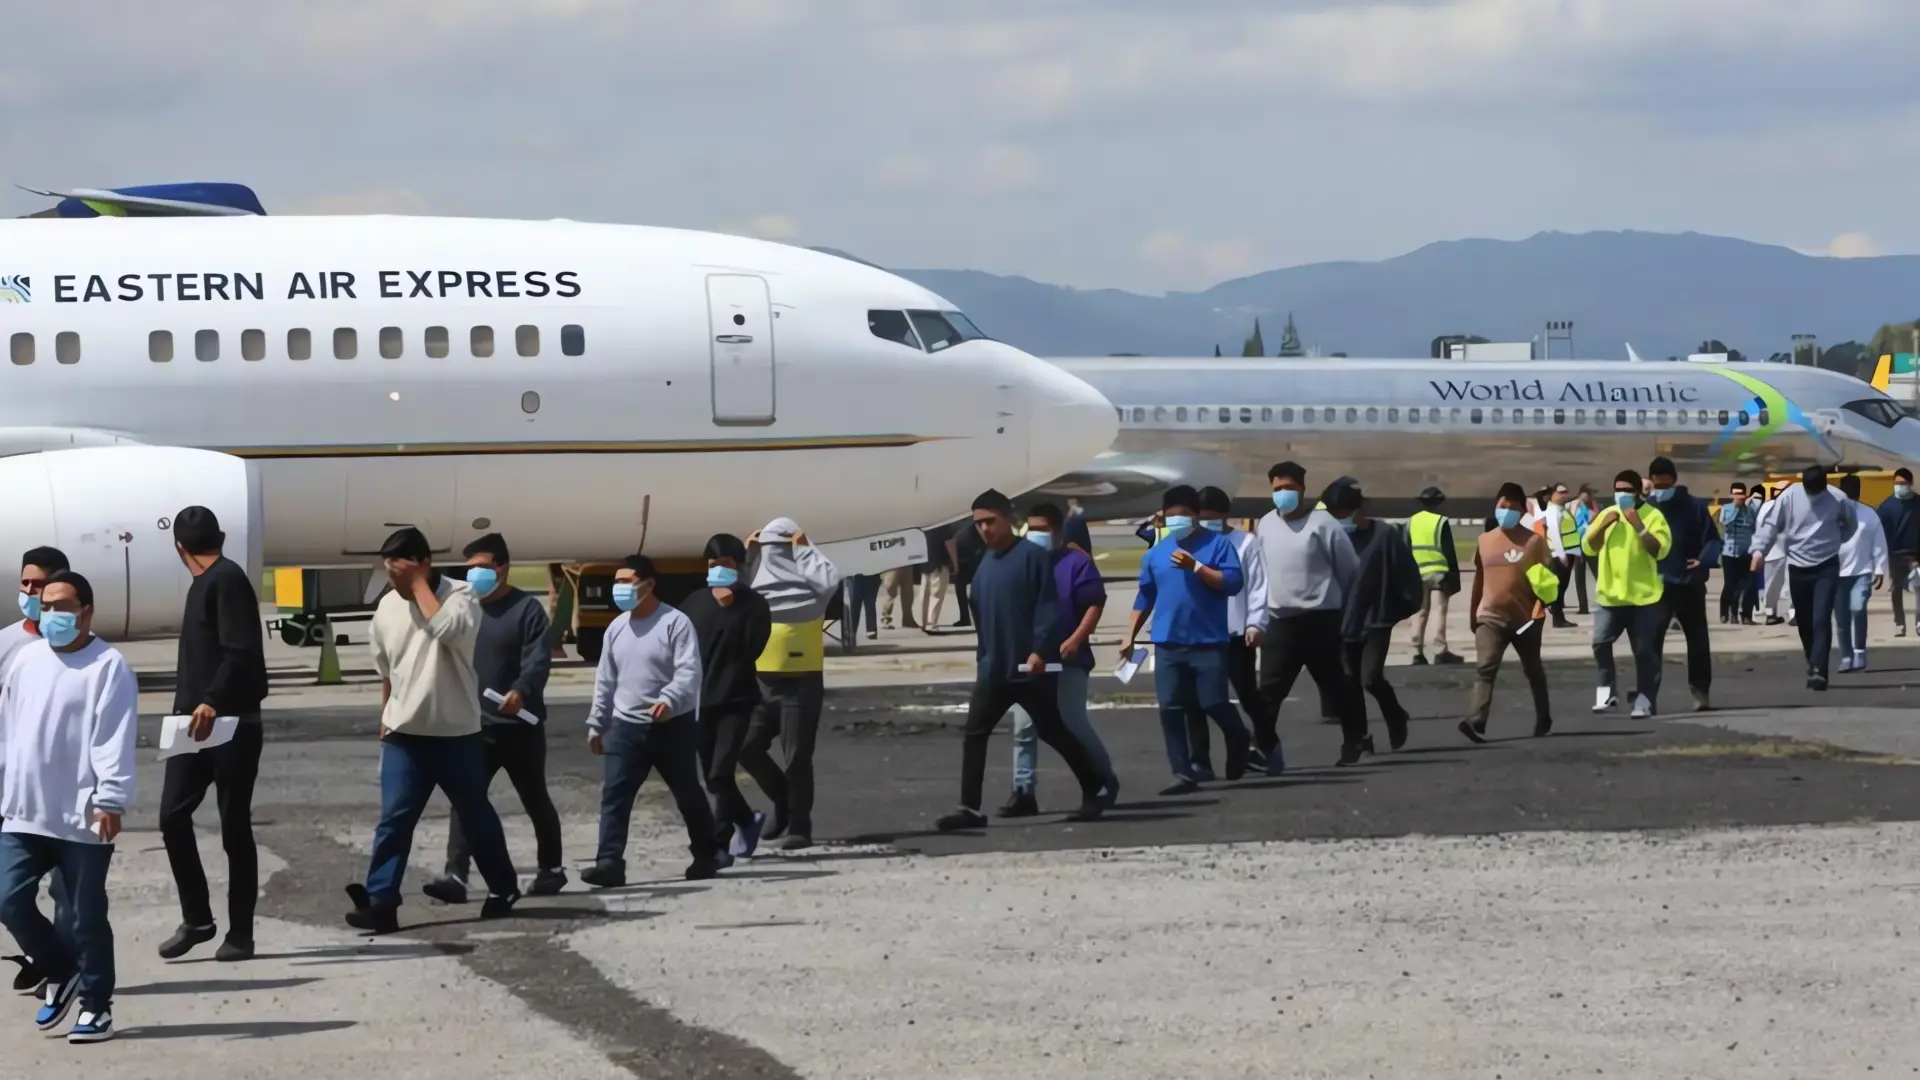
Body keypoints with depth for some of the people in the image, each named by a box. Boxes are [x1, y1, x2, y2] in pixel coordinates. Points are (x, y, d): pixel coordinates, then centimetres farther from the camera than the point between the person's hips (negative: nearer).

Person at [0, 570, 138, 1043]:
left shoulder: (108, 666, -8)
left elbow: (115, 739, -15)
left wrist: (110, 799, -21)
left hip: (82, 819, -6)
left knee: (86, 917, 2)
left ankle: (96, 1004, 15)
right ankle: (61, 975, 21)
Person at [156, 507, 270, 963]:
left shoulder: (227, 580, -11)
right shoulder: (205, 584, 17)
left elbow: (241, 652, -22)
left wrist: (212, 703, -29)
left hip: (232, 725, -8)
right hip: (198, 724, 8)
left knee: (234, 828, -1)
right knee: (173, 816, 1)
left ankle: (239, 933, 5)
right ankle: (197, 919, 11)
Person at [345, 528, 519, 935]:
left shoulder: (460, 595, -12)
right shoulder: (387, 607, 4)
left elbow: (445, 628, -35)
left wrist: (419, 583, -24)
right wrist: (386, 720, 20)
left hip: (456, 733, -3)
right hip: (404, 735, 3)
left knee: (476, 815, 12)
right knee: (393, 819, -7)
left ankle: (503, 887, 30)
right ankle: (380, 902, -10)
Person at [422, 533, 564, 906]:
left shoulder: (528, 609, -6)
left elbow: (538, 660, -18)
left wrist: (520, 691, -37)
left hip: (519, 725, -4)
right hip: (474, 725, 4)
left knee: (535, 800, 10)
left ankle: (551, 868, 26)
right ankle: (455, 875, -16)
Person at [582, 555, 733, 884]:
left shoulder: (676, 623, -9)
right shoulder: (616, 627, 10)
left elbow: (689, 672, -18)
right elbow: (605, 679, 16)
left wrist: (668, 700, -35)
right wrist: (596, 723, 15)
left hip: (673, 725, -5)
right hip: (626, 726, 5)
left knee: (688, 794, 9)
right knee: (614, 795, -8)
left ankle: (709, 853, 27)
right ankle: (609, 863, -13)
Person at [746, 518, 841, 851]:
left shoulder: (808, 584, -6)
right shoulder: (756, 577, 8)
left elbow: (829, 580, -26)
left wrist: (803, 550, -15)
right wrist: (745, 556, -3)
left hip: (802, 681, -5)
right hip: (761, 681, 5)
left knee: (797, 756, -3)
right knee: (747, 747, 3)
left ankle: (799, 827, 5)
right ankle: (783, 800, 24)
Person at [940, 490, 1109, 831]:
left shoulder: (1032, 556, -9)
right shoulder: (984, 564, 14)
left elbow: (1047, 608, -15)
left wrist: (1040, 650, -23)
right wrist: (982, 657, 20)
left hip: (1030, 667, -7)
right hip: (993, 669, 7)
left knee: (1052, 732, 2)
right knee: (974, 734, -1)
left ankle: (1095, 792, 18)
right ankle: (970, 808, -1)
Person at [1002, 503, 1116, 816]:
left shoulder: (1076, 562, -3)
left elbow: (1095, 604, -10)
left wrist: (1076, 639, -20)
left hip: (1066, 660, -6)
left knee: (1075, 726, -4)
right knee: (1023, 728, -1)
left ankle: (1105, 780, 15)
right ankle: (1023, 792, 0)